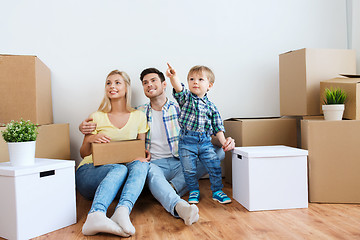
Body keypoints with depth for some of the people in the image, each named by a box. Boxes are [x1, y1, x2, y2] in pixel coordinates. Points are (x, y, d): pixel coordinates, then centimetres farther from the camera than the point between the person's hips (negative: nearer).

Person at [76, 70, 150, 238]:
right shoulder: (97, 117, 5)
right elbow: (83, 154, 10)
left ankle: (123, 210, -50)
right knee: (120, 169, -34)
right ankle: (95, 216, -55)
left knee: (141, 165, -30)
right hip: (89, 171, -2)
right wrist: (89, 140, -13)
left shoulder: (139, 116, 9)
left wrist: (145, 156, -12)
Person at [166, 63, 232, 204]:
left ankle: (217, 191, 22)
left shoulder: (211, 107, 8)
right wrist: (173, 76, -40)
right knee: (189, 170, 3)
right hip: (187, 141, -1)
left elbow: (217, 127, 11)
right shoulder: (186, 98, 2)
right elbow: (178, 89, -21)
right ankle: (194, 191, 28)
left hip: (205, 141, 2)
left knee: (215, 166, 0)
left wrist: (223, 142, 1)